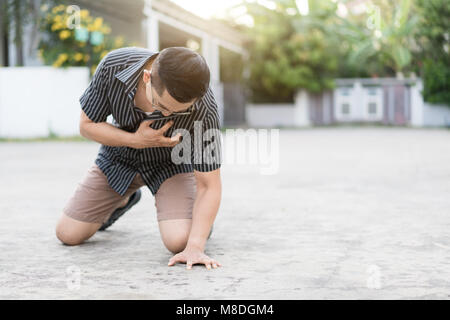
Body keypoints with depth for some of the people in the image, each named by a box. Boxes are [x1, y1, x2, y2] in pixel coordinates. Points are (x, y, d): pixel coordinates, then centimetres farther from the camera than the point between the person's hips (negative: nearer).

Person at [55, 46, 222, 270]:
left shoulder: (204, 109, -36)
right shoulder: (114, 66, -31)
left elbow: (209, 186, -30)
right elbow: (87, 125, -15)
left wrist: (195, 247, -40)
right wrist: (136, 140, -31)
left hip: (171, 162, -3)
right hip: (120, 155, 3)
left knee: (179, 241, -26)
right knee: (68, 235, 3)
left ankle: (201, 218, 12)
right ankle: (123, 200, 34)